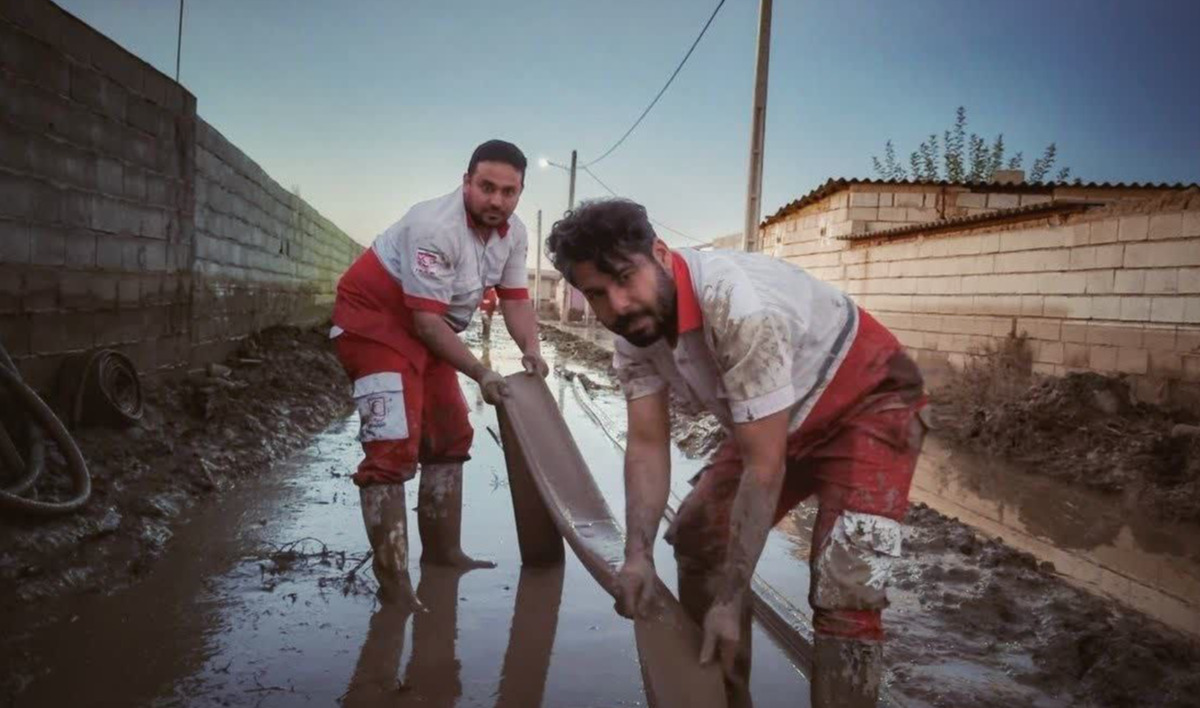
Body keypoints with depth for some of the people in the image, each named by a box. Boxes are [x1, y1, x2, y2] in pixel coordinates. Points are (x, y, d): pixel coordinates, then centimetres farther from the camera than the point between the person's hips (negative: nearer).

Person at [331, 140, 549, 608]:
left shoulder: (513, 234, -5)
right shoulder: (434, 227, -30)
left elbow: (515, 298, -1)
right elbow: (426, 321, -30)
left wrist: (531, 350, -20)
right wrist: (481, 375, -27)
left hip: (429, 327, 9)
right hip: (374, 317, -9)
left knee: (450, 436, 15)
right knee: (394, 445, -18)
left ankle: (442, 550, 30)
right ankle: (392, 581, -13)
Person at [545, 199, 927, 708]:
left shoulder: (740, 306, -37)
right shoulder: (633, 329, -12)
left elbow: (765, 467, -33)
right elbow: (647, 444, -10)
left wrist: (730, 601, -28)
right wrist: (638, 554, -23)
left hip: (869, 405, -8)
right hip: (774, 420, 8)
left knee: (842, 589, -21)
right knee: (697, 536, 9)